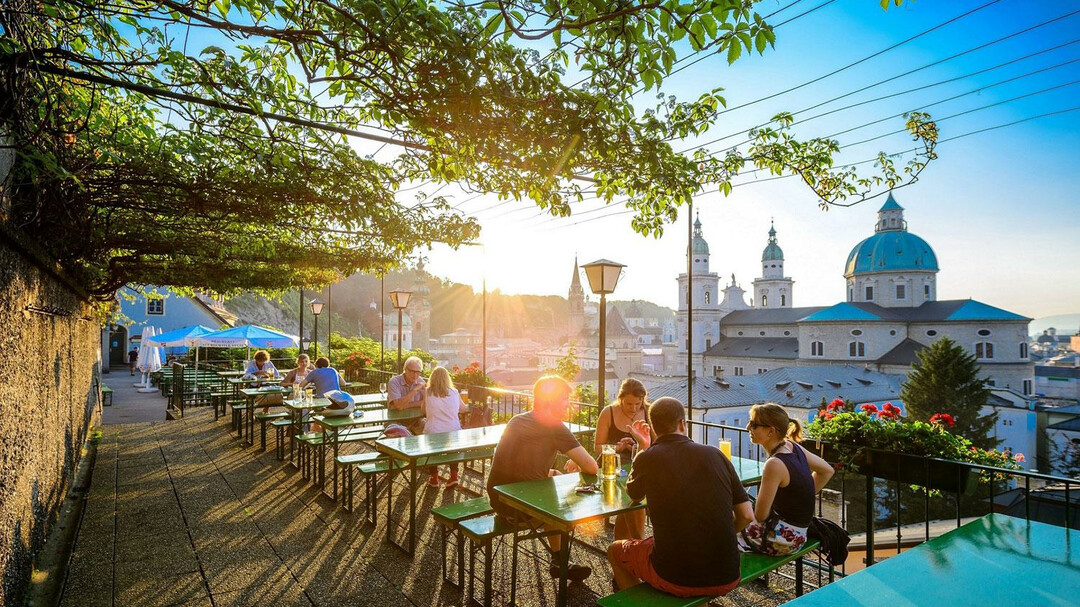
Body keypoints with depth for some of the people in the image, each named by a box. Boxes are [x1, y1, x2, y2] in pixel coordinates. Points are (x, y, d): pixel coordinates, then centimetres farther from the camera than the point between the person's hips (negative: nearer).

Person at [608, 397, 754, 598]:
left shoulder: (647, 458, -8)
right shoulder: (715, 454, -1)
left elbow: (633, 494, 14)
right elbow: (746, 516, 2)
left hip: (675, 579, -3)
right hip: (727, 580, 4)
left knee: (615, 550, 25)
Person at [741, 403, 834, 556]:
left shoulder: (775, 464, -27)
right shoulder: (792, 446, -3)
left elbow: (760, 515, -22)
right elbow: (827, 470, 13)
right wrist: (803, 497, 12)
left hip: (783, 539, -8)